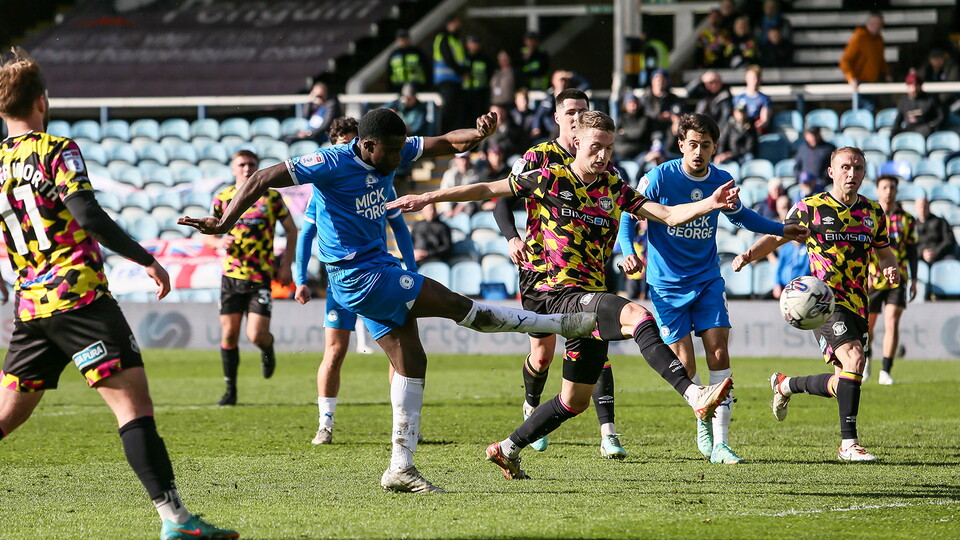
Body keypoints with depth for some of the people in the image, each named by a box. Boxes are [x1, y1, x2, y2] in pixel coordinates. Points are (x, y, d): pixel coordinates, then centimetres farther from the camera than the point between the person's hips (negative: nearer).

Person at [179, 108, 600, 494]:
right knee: (459, 306, -6)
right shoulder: (332, 164, -17)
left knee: (411, 363, 7)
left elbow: (443, 144, 9)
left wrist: (475, 135, -13)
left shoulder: (390, 155, 5)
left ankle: (401, 467, 9)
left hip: (380, 272, 9)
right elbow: (263, 179, -16)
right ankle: (563, 324, 4)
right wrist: (224, 223, -19)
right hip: (361, 276, -9)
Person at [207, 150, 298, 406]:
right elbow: (208, 234, 11)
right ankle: (230, 390, 13)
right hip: (231, 276, 2)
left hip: (261, 277, -2)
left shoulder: (271, 197, 0)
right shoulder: (222, 198, 5)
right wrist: (219, 242, -13)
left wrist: (286, 265, -1)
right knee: (229, 334, 0)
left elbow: (292, 230, 7)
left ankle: (268, 348, 27)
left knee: (256, 335, -11)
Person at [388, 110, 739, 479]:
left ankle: (507, 450, 31)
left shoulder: (615, 188, 10)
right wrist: (428, 198, 8)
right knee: (637, 316, -32)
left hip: (591, 301, 7)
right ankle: (695, 396, -47)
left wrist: (710, 204, -13)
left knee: (575, 401, 13)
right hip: (561, 293, -7)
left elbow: (668, 215, 4)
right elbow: (489, 190, 7)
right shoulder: (550, 179, -1)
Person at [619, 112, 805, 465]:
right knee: (685, 367, -6)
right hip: (667, 284, -3)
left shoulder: (722, 182, 0)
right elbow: (628, 217, -6)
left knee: (719, 354, -10)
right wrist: (628, 253, -24)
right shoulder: (659, 178, -12)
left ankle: (720, 445, -9)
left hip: (707, 279, 3)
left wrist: (781, 230, 18)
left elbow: (740, 216, 21)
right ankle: (703, 420, 25)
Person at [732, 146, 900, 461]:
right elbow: (776, 237, 5)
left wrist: (891, 269, -1)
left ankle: (786, 385, 38)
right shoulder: (811, 208, -1)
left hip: (857, 305, 6)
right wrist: (749, 255, -14)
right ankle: (848, 444, -23)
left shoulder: (873, 212, 12)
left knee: (843, 383, 9)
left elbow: (884, 252, 22)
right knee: (854, 359, -26)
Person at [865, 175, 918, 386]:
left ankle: (885, 372, -11)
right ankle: (866, 357, 38)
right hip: (871, 280, 0)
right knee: (867, 325, 7)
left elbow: (912, 251, 12)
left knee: (892, 324, -14)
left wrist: (914, 280, 8)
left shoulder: (907, 219, 6)